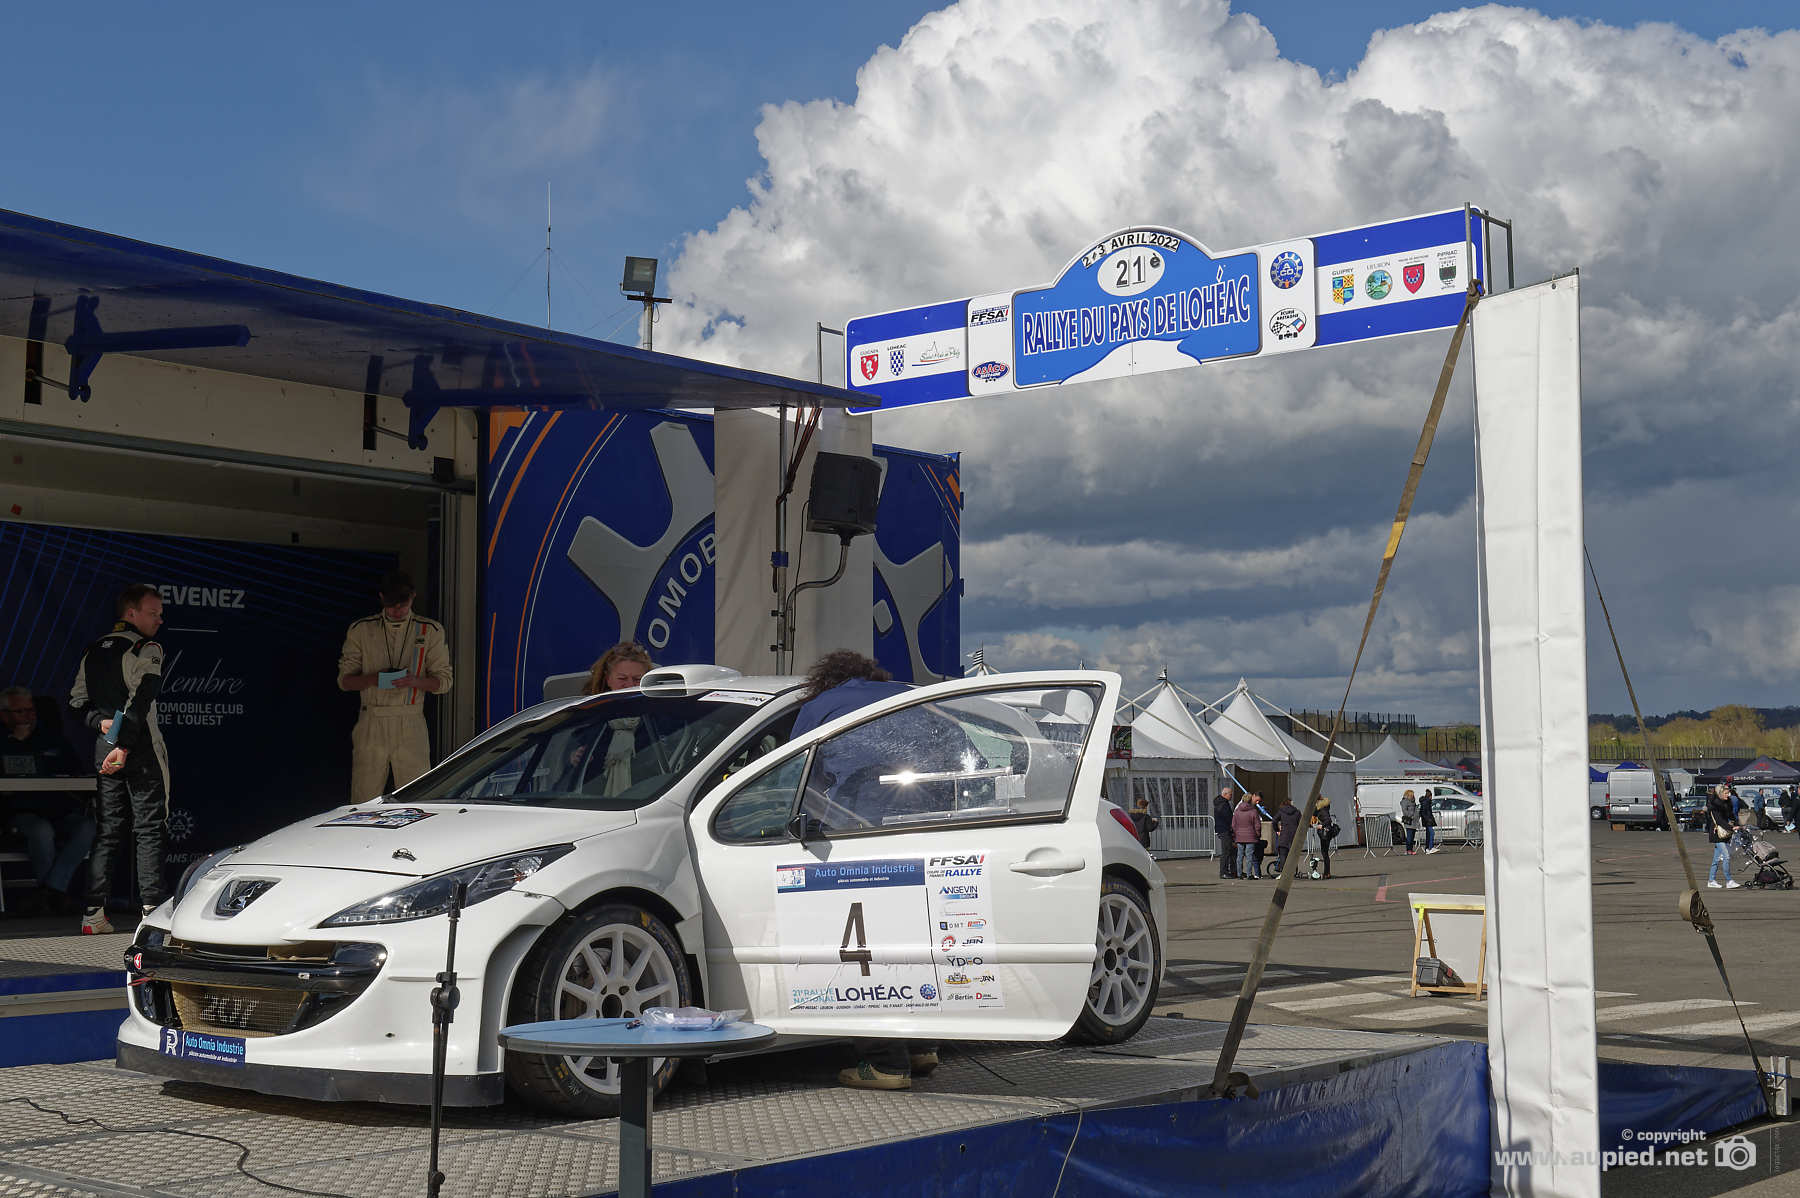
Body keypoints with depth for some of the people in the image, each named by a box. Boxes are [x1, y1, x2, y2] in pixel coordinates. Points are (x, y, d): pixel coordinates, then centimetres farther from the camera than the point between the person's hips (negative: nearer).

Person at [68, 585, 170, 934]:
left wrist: (102, 722, 0)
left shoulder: (92, 652, 15)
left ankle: (94, 914, 6)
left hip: (105, 750, 7)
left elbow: (77, 701, 11)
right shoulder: (147, 649, -9)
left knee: (108, 831, 10)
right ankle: (153, 910, -5)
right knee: (149, 830, -2)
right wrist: (124, 746, -19)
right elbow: (139, 701, -18)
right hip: (141, 751, -7)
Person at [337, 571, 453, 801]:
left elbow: (444, 680, 8)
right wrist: (372, 679, -12)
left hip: (411, 724, 0)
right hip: (371, 724, 1)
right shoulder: (361, 630, 8)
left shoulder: (430, 631, 7)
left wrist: (415, 681, -13)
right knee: (364, 801, -3)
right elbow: (344, 680, 10)